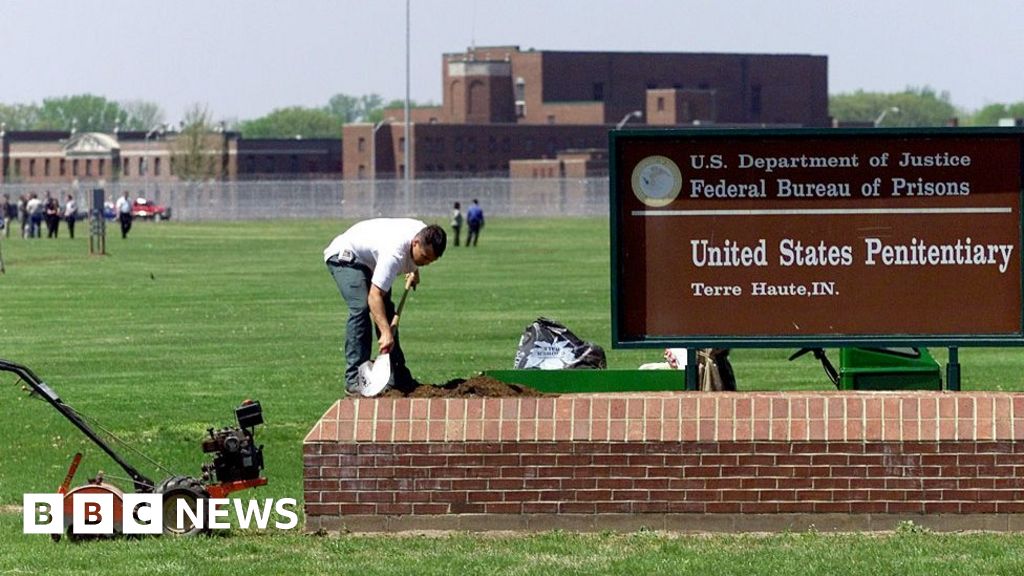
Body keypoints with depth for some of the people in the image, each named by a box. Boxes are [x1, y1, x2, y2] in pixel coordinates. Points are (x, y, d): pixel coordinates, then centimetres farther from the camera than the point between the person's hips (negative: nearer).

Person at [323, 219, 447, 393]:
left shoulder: (424, 236, -17)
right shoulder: (394, 252, -43)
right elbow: (374, 296, -47)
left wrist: (414, 271, 13)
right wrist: (386, 333, -54)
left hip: (368, 260, 9)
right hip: (343, 255, -9)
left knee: (386, 311, 8)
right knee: (361, 307, -25)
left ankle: (399, 377, 16)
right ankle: (354, 380, -24)